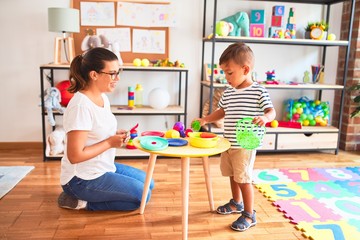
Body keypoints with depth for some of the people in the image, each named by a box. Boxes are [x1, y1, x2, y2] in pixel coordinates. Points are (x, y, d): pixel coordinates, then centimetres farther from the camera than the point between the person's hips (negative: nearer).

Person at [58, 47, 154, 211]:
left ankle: (86, 198, 15)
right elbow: (75, 156, -27)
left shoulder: (103, 98, 2)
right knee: (142, 195, -8)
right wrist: (110, 143, -20)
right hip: (82, 179, -9)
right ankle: (82, 202, 0)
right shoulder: (81, 106, -26)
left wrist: (115, 136, -3)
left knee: (148, 183, 16)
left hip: (103, 167, 9)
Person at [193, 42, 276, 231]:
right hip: (228, 144, 7)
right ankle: (237, 203, 42)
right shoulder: (228, 92, 6)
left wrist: (264, 118, -33)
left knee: (243, 179, -1)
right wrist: (205, 120, 7)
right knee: (232, 175, 21)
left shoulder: (259, 91, -13)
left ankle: (249, 214, 16)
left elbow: (271, 111, -11)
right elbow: (221, 111, 17)